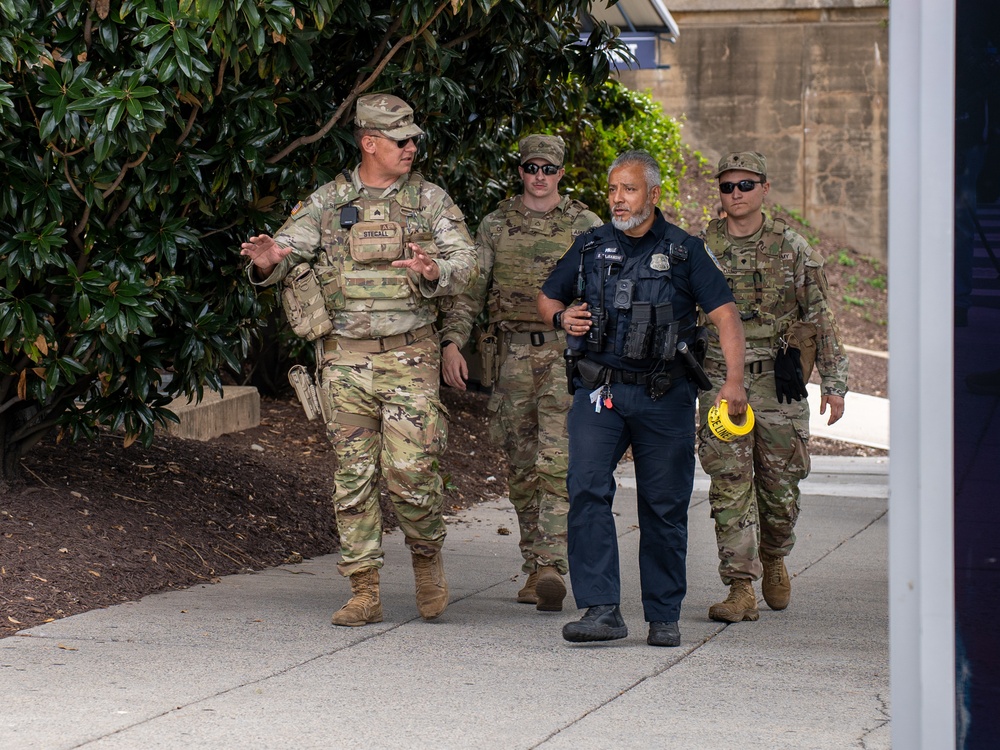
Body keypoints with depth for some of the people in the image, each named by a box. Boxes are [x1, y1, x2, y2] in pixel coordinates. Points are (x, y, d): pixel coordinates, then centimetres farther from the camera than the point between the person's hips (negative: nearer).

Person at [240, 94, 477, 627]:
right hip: (344, 359, 1)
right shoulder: (326, 203, 7)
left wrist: (434, 274, -26)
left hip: (409, 358, -1)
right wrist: (266, 261, -23)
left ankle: (427, 557, 17)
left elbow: (465, 263, -3)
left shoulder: (430, 201, 5)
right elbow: (288, 248, 1)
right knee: (354, 474, 2)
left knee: (410, 469, -10)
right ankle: (364, 592, 8)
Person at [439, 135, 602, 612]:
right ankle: (534, 568, 16)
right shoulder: (496, 226, 10)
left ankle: (552, 567, -23)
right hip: (513, 354, 3)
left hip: (567, 354, -3)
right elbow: (469, 289, 6)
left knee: (556, 460, -16)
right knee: (522, 468, 6)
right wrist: (452, 341, -7)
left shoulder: (585, 226, 5)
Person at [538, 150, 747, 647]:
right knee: (587, 490, -17)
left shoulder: (684, 252, 2)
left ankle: (663, 616, 16)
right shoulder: (589, 248, 9)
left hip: (664, 397, -1)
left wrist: (734, 380, -16)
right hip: (599, 391, 1)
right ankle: (601, 609, -19)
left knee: (664, 507, 4)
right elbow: (546, 298, 21)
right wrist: (562, 317, -3)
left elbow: (725, 314, -3)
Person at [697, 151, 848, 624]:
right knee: (729, 483, -8)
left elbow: (820, 316, 4)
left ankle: (774, 559, 35)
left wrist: (833, 381, -2)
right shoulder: (699, 249, 4)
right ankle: (741, 588, -8)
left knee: (780, 484, 7)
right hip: (721, 379, 0)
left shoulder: (791, 248, 3)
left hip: (779, 379, 0)